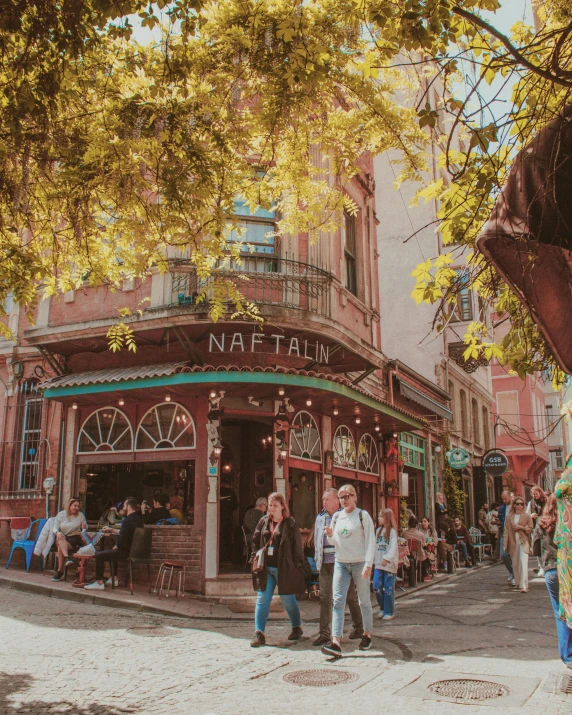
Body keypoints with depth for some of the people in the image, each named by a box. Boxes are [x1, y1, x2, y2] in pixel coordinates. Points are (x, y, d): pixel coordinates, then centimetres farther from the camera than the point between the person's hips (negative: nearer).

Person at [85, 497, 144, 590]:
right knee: (112, 552, 34)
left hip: (126, 551, -10)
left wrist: (114, 548, -3)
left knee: (99, 555, -3)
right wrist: (111, 530, 30)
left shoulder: (127, 521, -20)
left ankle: (99, 583, -2)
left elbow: (121, 541, -22)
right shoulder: (139, 518, 10)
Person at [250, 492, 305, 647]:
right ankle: (259, 633, 2)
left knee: (288, 600, 9)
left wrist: (297, 566, -9)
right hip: (265, 568, 4)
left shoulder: (290, 524, -5)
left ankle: (297, 628, 31)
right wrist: (255, 558, 3)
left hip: (284, 569, -4)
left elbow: (297, 546, -4)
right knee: (262, 599, -2)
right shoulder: (264, 522, 8)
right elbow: (255, 541, 14)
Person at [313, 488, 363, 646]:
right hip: (325, 562, 4)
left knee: (351, 596, 8)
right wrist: (317, 560, 13)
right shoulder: (320, 518, 13)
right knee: (325, 598, 0)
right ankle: (324, 633, 5)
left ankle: (358, 628, 24)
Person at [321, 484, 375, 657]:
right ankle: (336, 643, -14)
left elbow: (370, 540, -7)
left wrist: (368, 564, -16)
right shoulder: (336, 516, 10)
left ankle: (367, 635, 27)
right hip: (341, 563, 4)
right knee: (338, 601, -8)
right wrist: (329, 535, -5)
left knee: (364, 601, 8)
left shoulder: (362, 515, -3)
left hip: (359, 563, -3)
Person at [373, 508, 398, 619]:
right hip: (378, 564, 6)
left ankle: (389, 612, 11)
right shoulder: (378, 530, 13)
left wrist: (387, 558, -26)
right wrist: (373, 559, 13)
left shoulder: (392, 531, -7)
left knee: (388, 589, 0)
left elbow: (393, 547, -16)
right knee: (376, 587, 0)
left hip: (389, 564, -6)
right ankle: (382, 608, 18)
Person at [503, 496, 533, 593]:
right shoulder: (509, 517, 8)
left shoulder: (527, 516, 4)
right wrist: (505, 545, -2)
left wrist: (521, 527, -11)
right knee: (515, 564, 10)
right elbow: (506, 531, 4)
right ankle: (517, 583, 26)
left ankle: (524, 586, -17)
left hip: (523, 542, -3)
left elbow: (531, 529, 4)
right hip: (513, 543, 3)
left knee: (523, 563, -14)